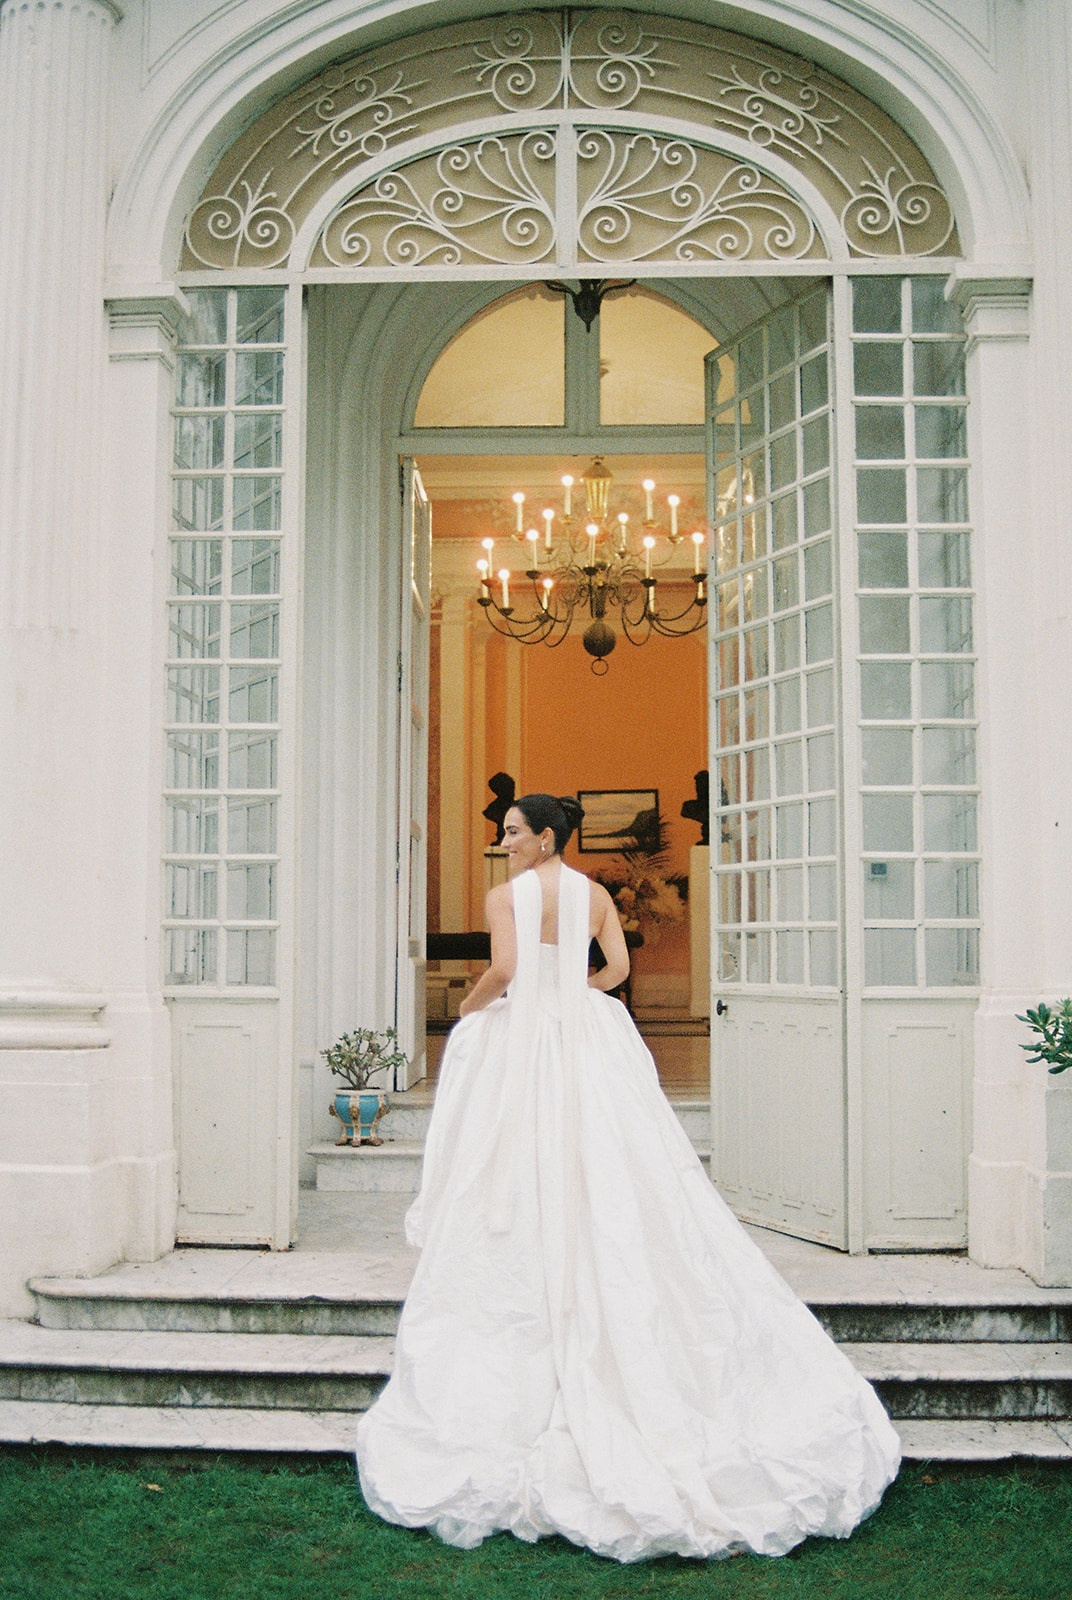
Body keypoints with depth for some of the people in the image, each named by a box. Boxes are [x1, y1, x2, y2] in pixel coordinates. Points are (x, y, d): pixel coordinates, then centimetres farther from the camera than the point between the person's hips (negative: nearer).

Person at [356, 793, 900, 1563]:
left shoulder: (507, 895, -6)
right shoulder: (595, 894, 8)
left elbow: (503, 970, -17)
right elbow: (618, 966, 3)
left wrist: (469, 1007, 2)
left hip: (520, 1041, -4)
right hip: (589, 1045, 4)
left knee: (528, 1184, 1)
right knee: (607, 1181, 7)